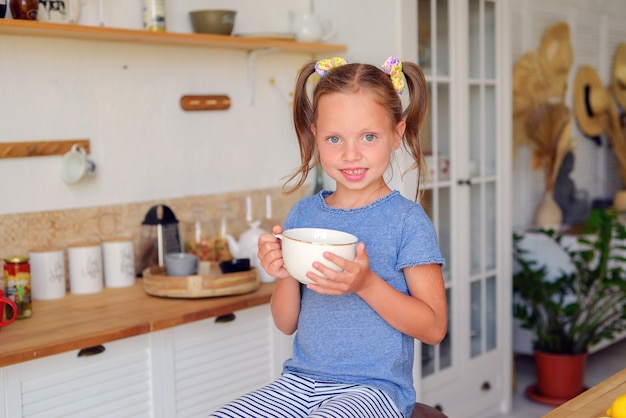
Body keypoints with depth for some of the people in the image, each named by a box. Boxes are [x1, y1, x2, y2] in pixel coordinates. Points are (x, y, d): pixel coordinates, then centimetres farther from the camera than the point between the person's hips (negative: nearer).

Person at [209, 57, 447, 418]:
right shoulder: (304, 213, 7)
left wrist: (367, 284, -20)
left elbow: (434, 327, -8)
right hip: (302, 380, 5)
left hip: (373, 387, -5)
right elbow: (287, 324, 11)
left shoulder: (407, 219, -7)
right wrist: (286, 275, -10)